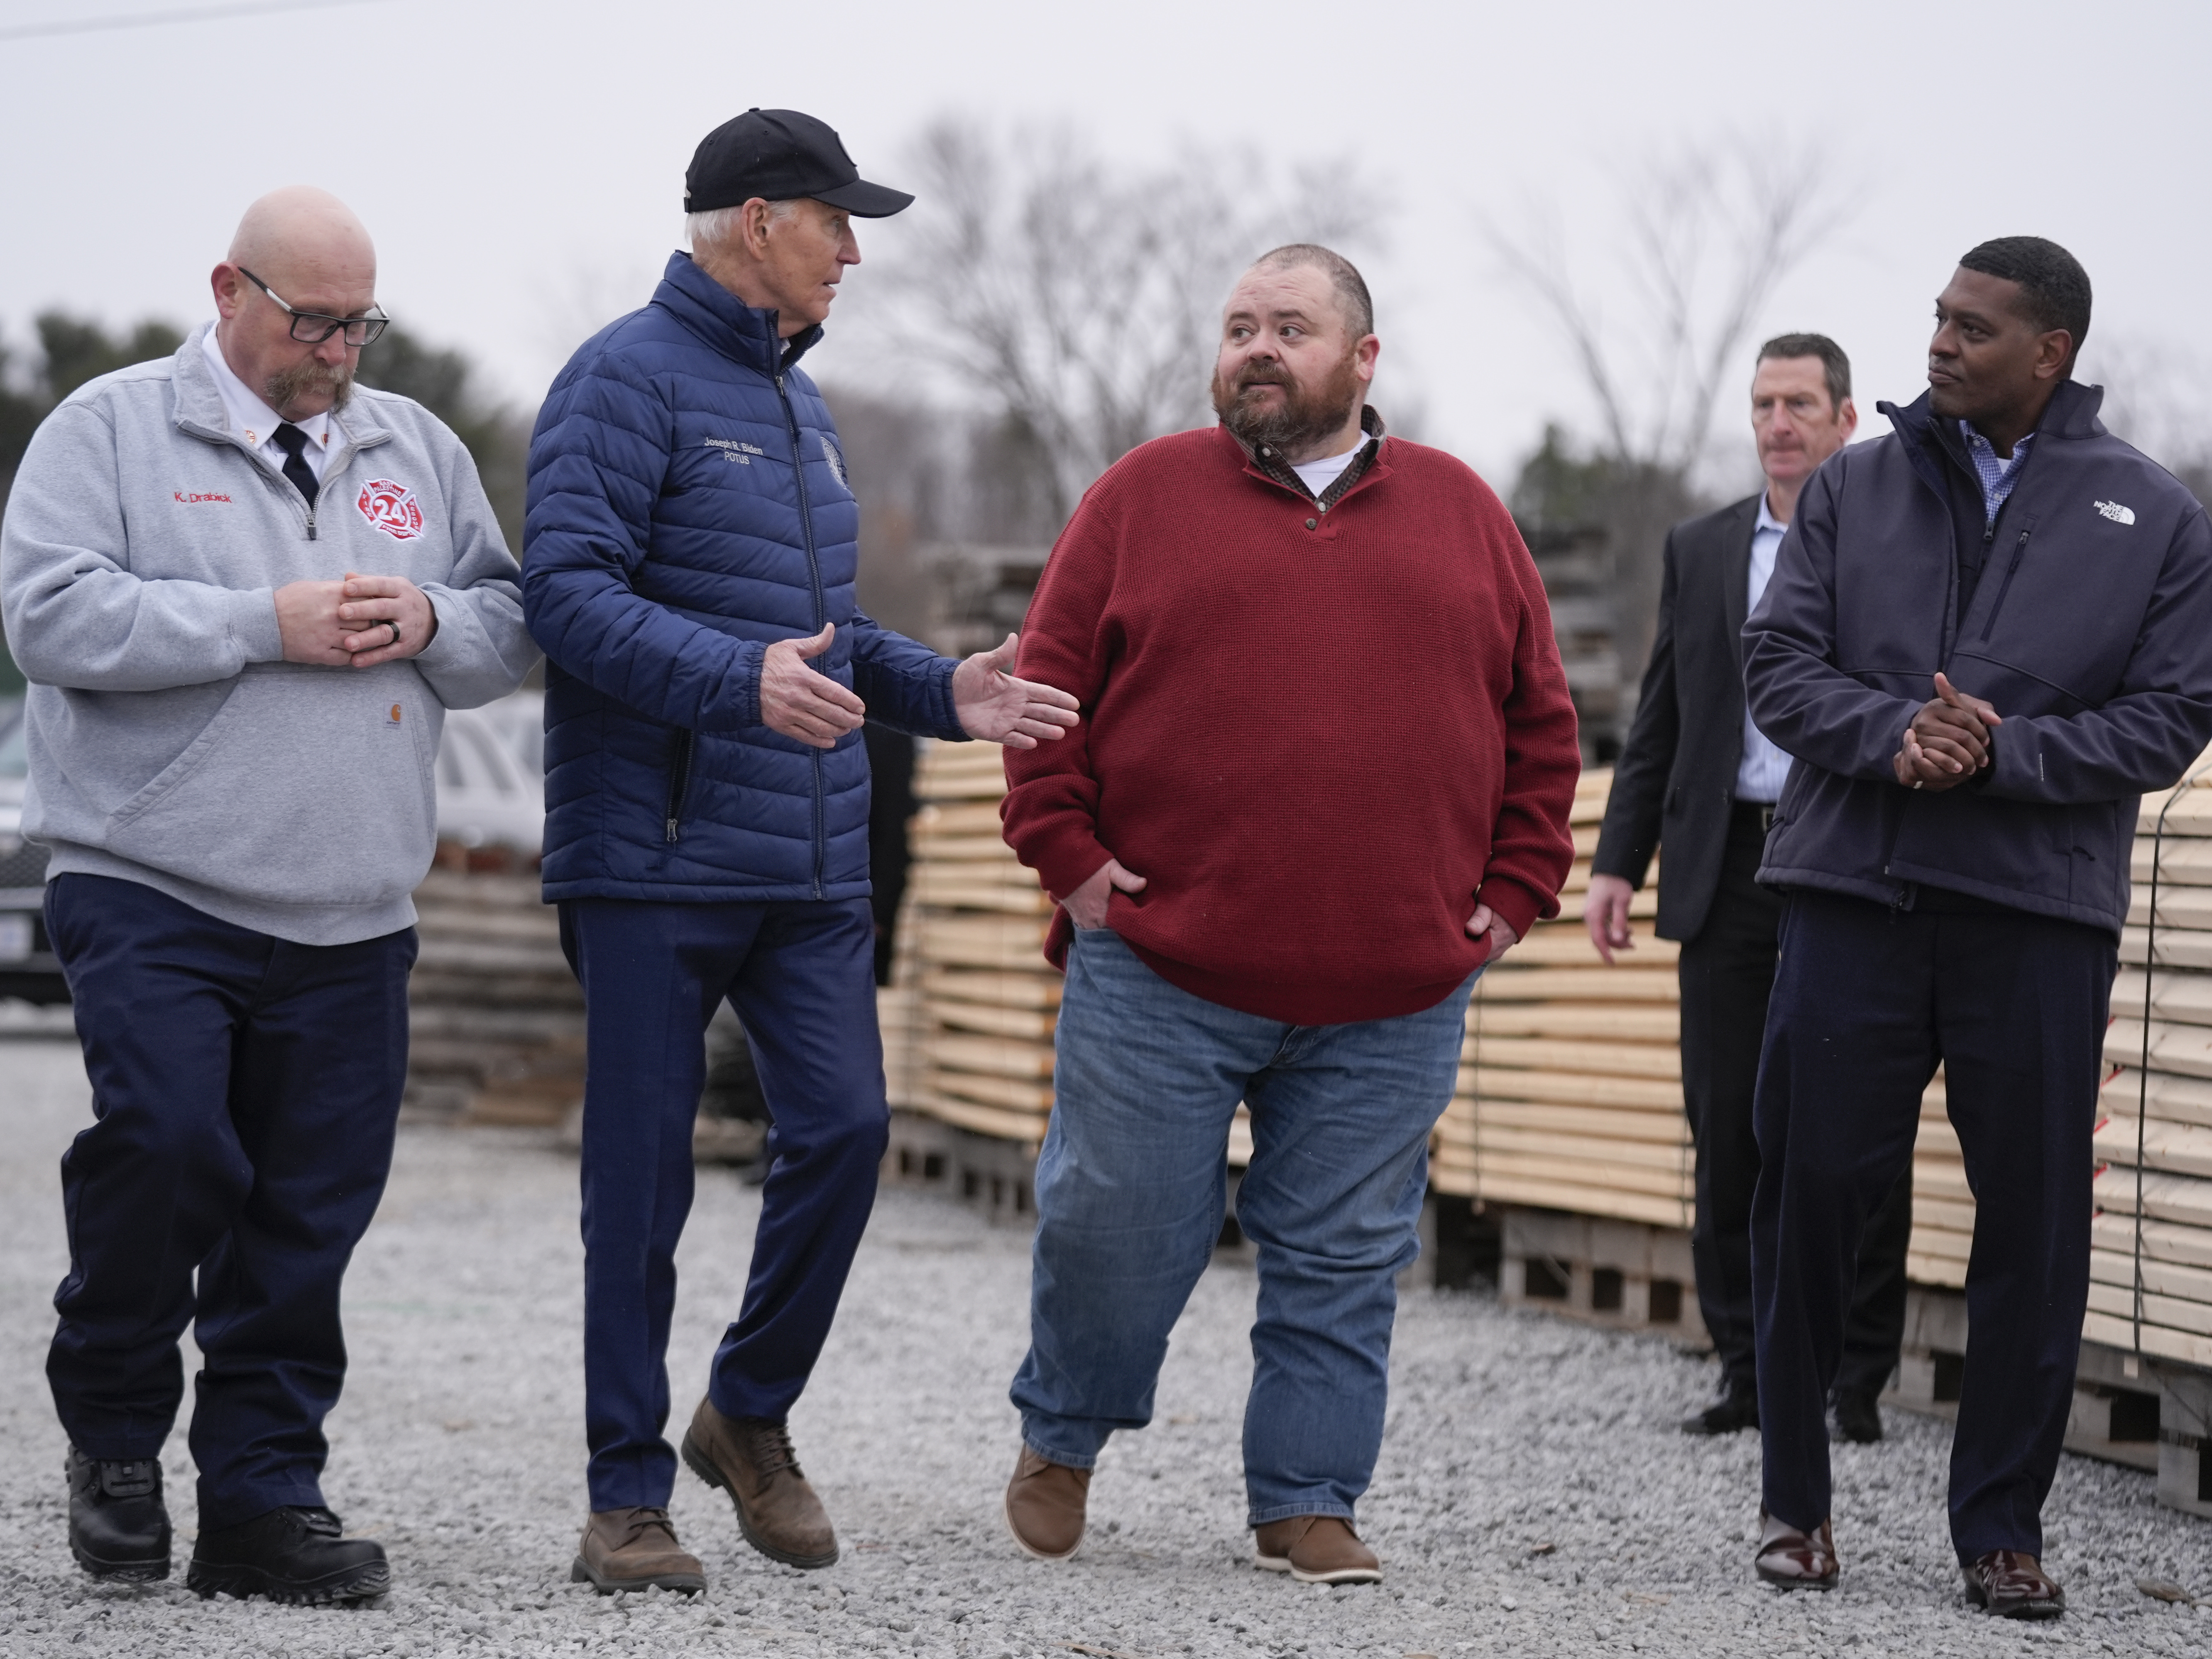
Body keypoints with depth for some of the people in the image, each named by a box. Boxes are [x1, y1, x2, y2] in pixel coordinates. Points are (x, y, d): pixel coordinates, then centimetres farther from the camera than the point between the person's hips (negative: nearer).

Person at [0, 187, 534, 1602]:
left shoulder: (419, 452, 17)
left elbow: (513, 634, 18)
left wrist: (429, 623, -4)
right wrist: (268, 626, -14)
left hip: (352, 917, 5)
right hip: (154, 897, -4)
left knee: (311, 1211, 3)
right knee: (166, 1144, -18)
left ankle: (262, 1499, 12)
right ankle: (115, 1427, 6)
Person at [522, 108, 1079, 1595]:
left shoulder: (797, 398, 20)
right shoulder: (630, 379, -7)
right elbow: (569, 590, -18)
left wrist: (938, 691, 12)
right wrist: (740, 680, -29)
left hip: (814, 861, 7)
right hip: (656, 860, -7)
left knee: (845, 1125, -2)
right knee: (642, 1170, -1)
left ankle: (753, 1415, 18)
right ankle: (630, 1492, 7)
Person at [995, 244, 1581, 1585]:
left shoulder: (1461, 514, 11)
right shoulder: (1145, 496, 5)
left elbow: (1540, 717, 13)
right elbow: (1049, 687, 5)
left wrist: (1514, 890, 6)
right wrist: (1066, 854, -4)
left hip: (1393, 995, 2)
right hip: (1159, 972, -2)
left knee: (1346, 1260, 4)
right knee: (1117, 1227, 3)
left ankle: (1308, 1501, 15)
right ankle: (1062, 1438, 26)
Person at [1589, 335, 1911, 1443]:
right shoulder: (1701, 552, 14)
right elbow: (1660, 722, 15)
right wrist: (1619, 862, 7)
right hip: (1731, 873, 4)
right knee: (1728, 1131, 3)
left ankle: (1858, 1380, 7)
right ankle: (1748, 1371, 12)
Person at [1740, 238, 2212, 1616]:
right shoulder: (1857, 489, 9)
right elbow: (1779, 661, 4)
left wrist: (2006, 752, -14)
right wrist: (1890, 732, -15)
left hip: (2040, 912, -1)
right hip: (1853, 892, 1)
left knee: (2034, 1224, 2)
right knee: (1809, 1190, 1)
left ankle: (2003, 1526, 13)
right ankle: (1796, 1498, 17)